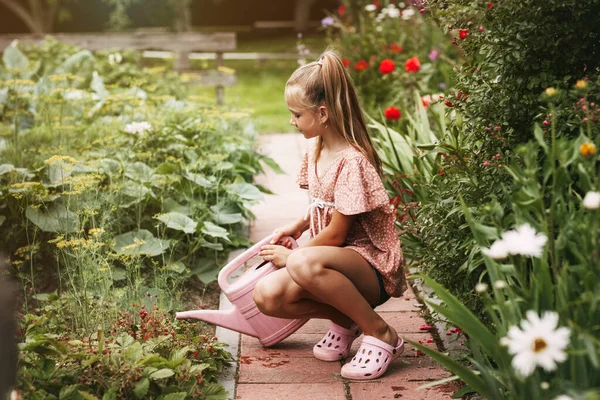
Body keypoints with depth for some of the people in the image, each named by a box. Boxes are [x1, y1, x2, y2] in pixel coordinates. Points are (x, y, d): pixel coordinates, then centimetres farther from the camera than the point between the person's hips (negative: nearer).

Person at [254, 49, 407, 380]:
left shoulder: (352, 162, -21)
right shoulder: (315, 151, 5)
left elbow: (335, 234, -18)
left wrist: (290, 255, -5)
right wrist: (297, 226, 3)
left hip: (372, 266, -8)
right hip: (335, 257, 8)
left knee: (304, 264, -39)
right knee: (267, 295, -16)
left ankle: (380, 333, -18)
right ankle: (345, 320, 5)